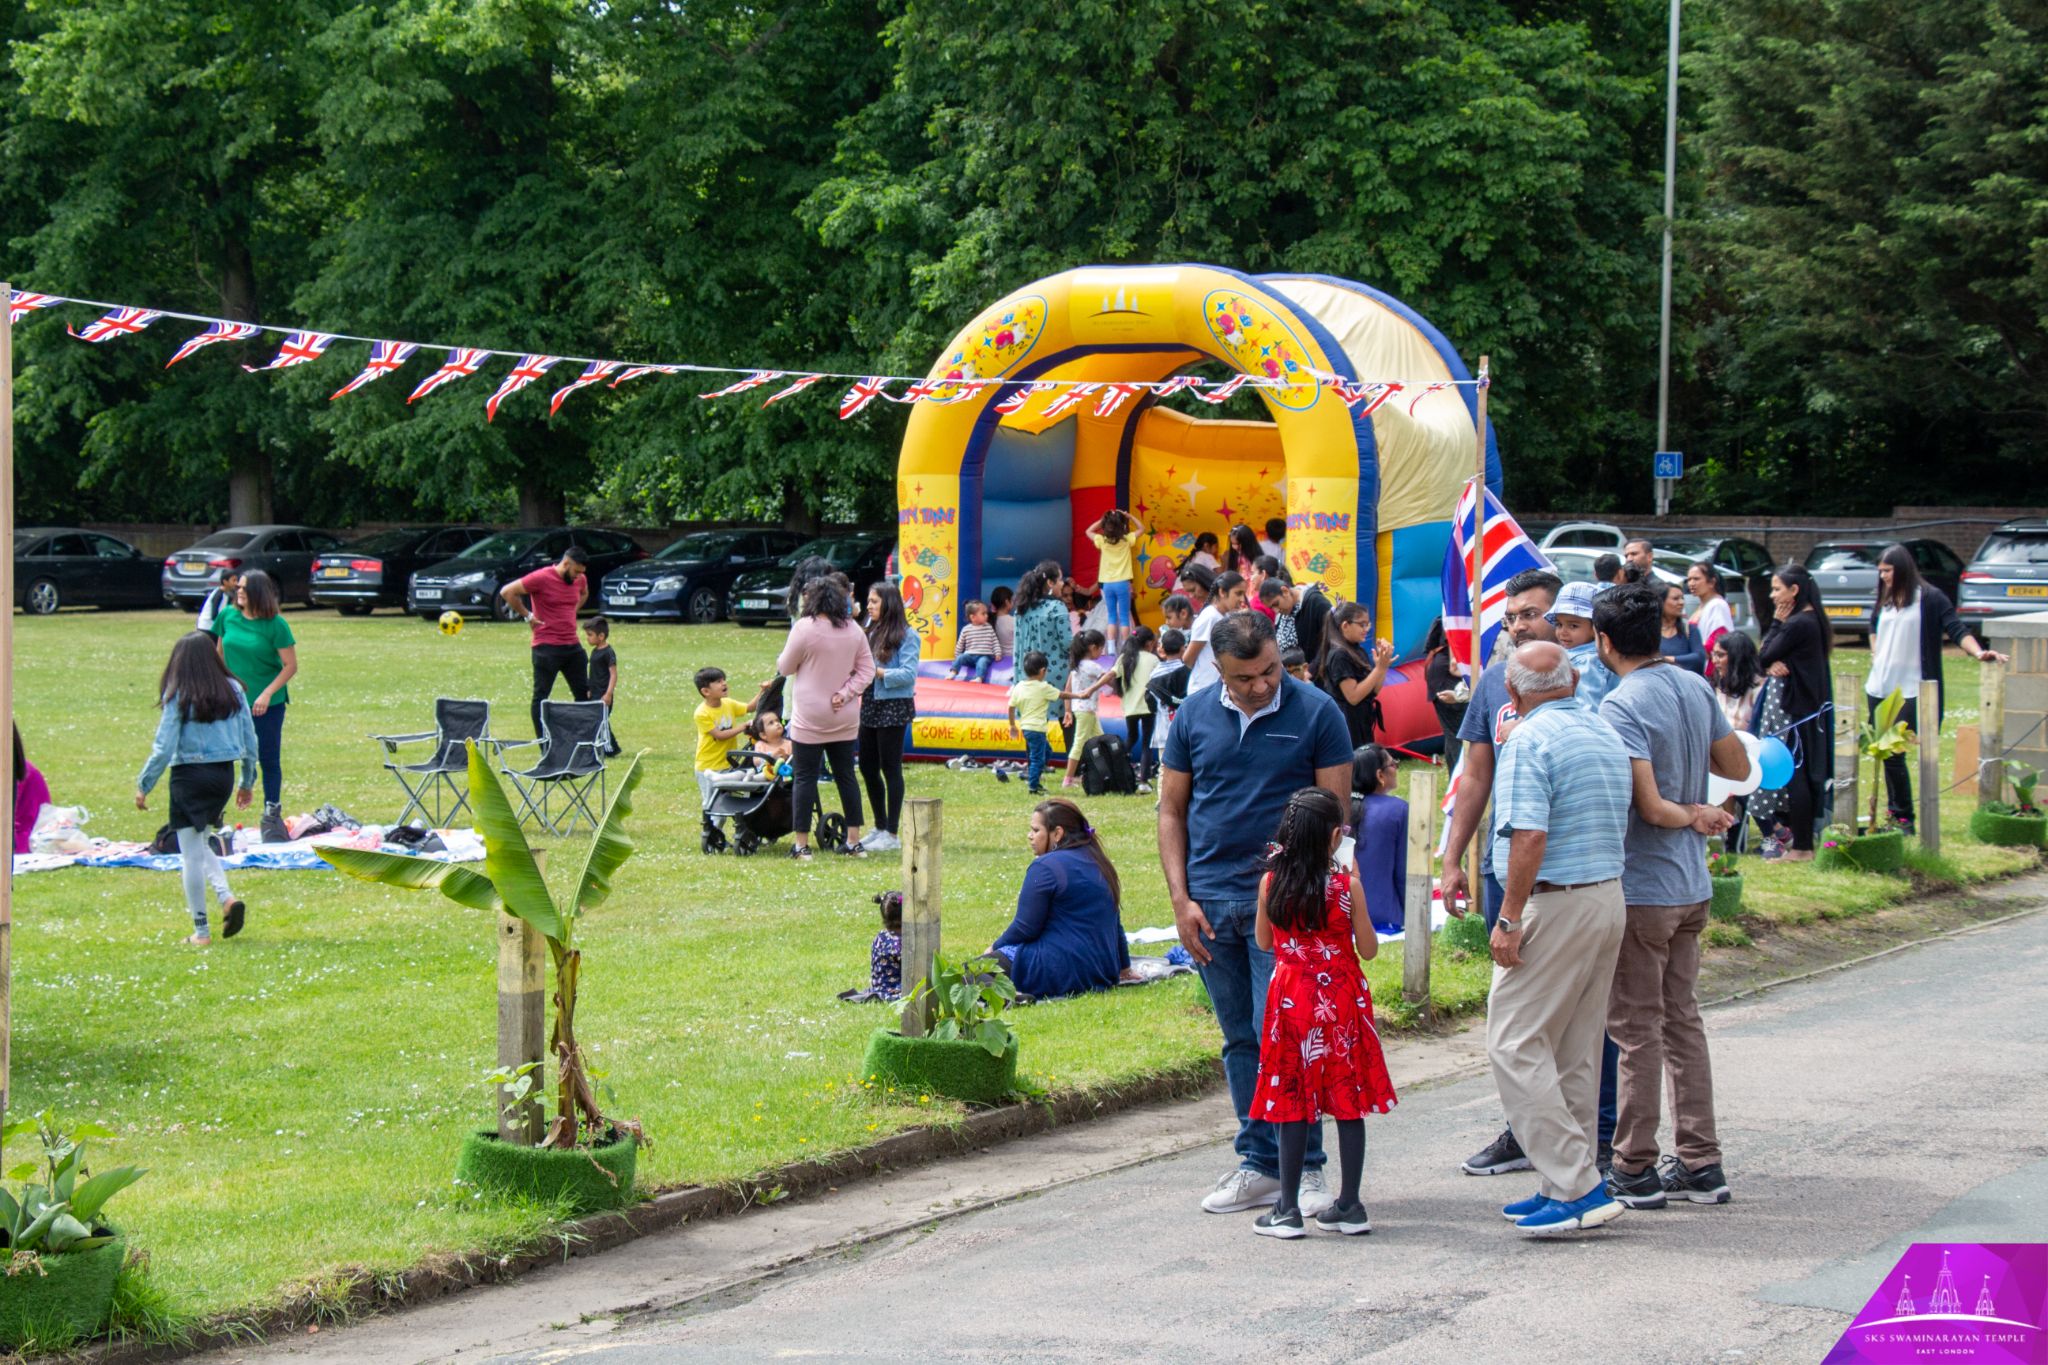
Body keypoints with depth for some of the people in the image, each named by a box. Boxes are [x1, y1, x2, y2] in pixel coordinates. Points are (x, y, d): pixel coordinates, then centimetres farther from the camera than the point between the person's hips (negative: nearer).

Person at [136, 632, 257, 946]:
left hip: (189, 775, -5)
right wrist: (247, 782, 20)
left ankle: (201, 931, 7)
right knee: (201, 843, 22)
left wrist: (143, 786, -1)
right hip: (224, 775, 5)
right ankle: (227, 897, -1)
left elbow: (164, 748, -11)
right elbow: (250, 741, 8)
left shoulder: (177, 696, -10)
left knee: (192, 854, 3)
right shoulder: (233, 691, 3)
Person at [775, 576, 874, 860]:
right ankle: (854, 842, 14)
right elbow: (867, 668, 3)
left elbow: (785, 668, -4)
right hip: (845, 719, 5)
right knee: (846, 776, 12)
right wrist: (845, 693, -5)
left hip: (810, 719, -5)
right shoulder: (853, 630, 4)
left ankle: (801, 844, 0)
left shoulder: (805, 627, -13)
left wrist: (782, 659, 16)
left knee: (804, 778, 0)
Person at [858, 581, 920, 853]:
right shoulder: (872, 632, 12)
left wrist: (877, 673, -21)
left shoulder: (906, 636, -10)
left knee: (890, 769, -3)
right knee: (867, 768, 12)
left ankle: (892, 835, 3)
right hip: (870, 706, 8)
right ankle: (880, 827, 25)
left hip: (894, 707, -8)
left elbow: (909, 674, -17)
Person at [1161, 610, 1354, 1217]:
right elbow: (1171, 811, 10)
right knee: (1240, 1041, 11)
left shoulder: (1317, 713, -3)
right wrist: (1181, 899, 1)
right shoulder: (1194, 715, 5)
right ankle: (1260, 1164, 19)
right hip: (1212, 901, 4)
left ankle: (1305, 1166, 0)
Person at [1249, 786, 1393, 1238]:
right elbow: (1369, 949, 0)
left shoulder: (1271, 883, -5)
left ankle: (1288, 1209, 5)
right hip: (1342, 999, -1)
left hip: (1292, 1000, 1)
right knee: (1348, 1101, 7)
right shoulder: (1346, 886, -9)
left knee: (1293, 1102, 6)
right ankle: (1349, 1206, 10)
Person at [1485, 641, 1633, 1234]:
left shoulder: (1528, 741, -13)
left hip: (1555, 902, -9)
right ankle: (1568, 1182, 16)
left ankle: (1578, 1188, -11)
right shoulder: (1606, 736, 14)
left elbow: (1530, 836, -21)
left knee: (1516, 1045, -6)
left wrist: (1508, 918, -18)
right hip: (1610, 894, 9)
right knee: (1576, 1052, 13)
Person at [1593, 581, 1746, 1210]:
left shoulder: (1621, 707, -19)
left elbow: (1651, 806, -23)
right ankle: (1700, 1163, 17)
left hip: (1641, 890, -8)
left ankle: (1636, 1170, 6)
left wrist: (1690, 817, -5)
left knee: (1637, 1028, 0)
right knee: (1682, 1019, 15)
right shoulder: (1696, 688, 5)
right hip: (1692, 886, 8)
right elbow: (1739, 766, 16)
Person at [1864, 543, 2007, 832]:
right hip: (1878, 687, 7)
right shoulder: (1884, 601, 12)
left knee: (1894, 754, -13)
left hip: (1910, 690, -7)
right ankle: (1894, 813, 16)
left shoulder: (1930, 598, -8)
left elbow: (1956, 630, -15)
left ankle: (1903, 818, -5)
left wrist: (1978, 653, -31)